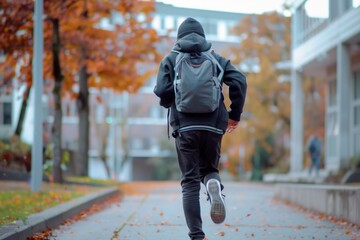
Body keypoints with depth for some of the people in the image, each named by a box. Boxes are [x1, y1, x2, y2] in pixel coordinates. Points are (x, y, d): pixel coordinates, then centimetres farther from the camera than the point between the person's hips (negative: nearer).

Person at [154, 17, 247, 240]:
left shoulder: (171, 59, 7)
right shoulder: (216, 58, 12)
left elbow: (162, 90, -7)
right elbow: (239, 81, -2)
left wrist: (168, 104, 15)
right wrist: (235, 114, 7)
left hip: (185, 127, -1)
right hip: (213, 126, 1)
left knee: (190, 182, 5)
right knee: (209, 168, 21)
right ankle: (214, 186, -16)